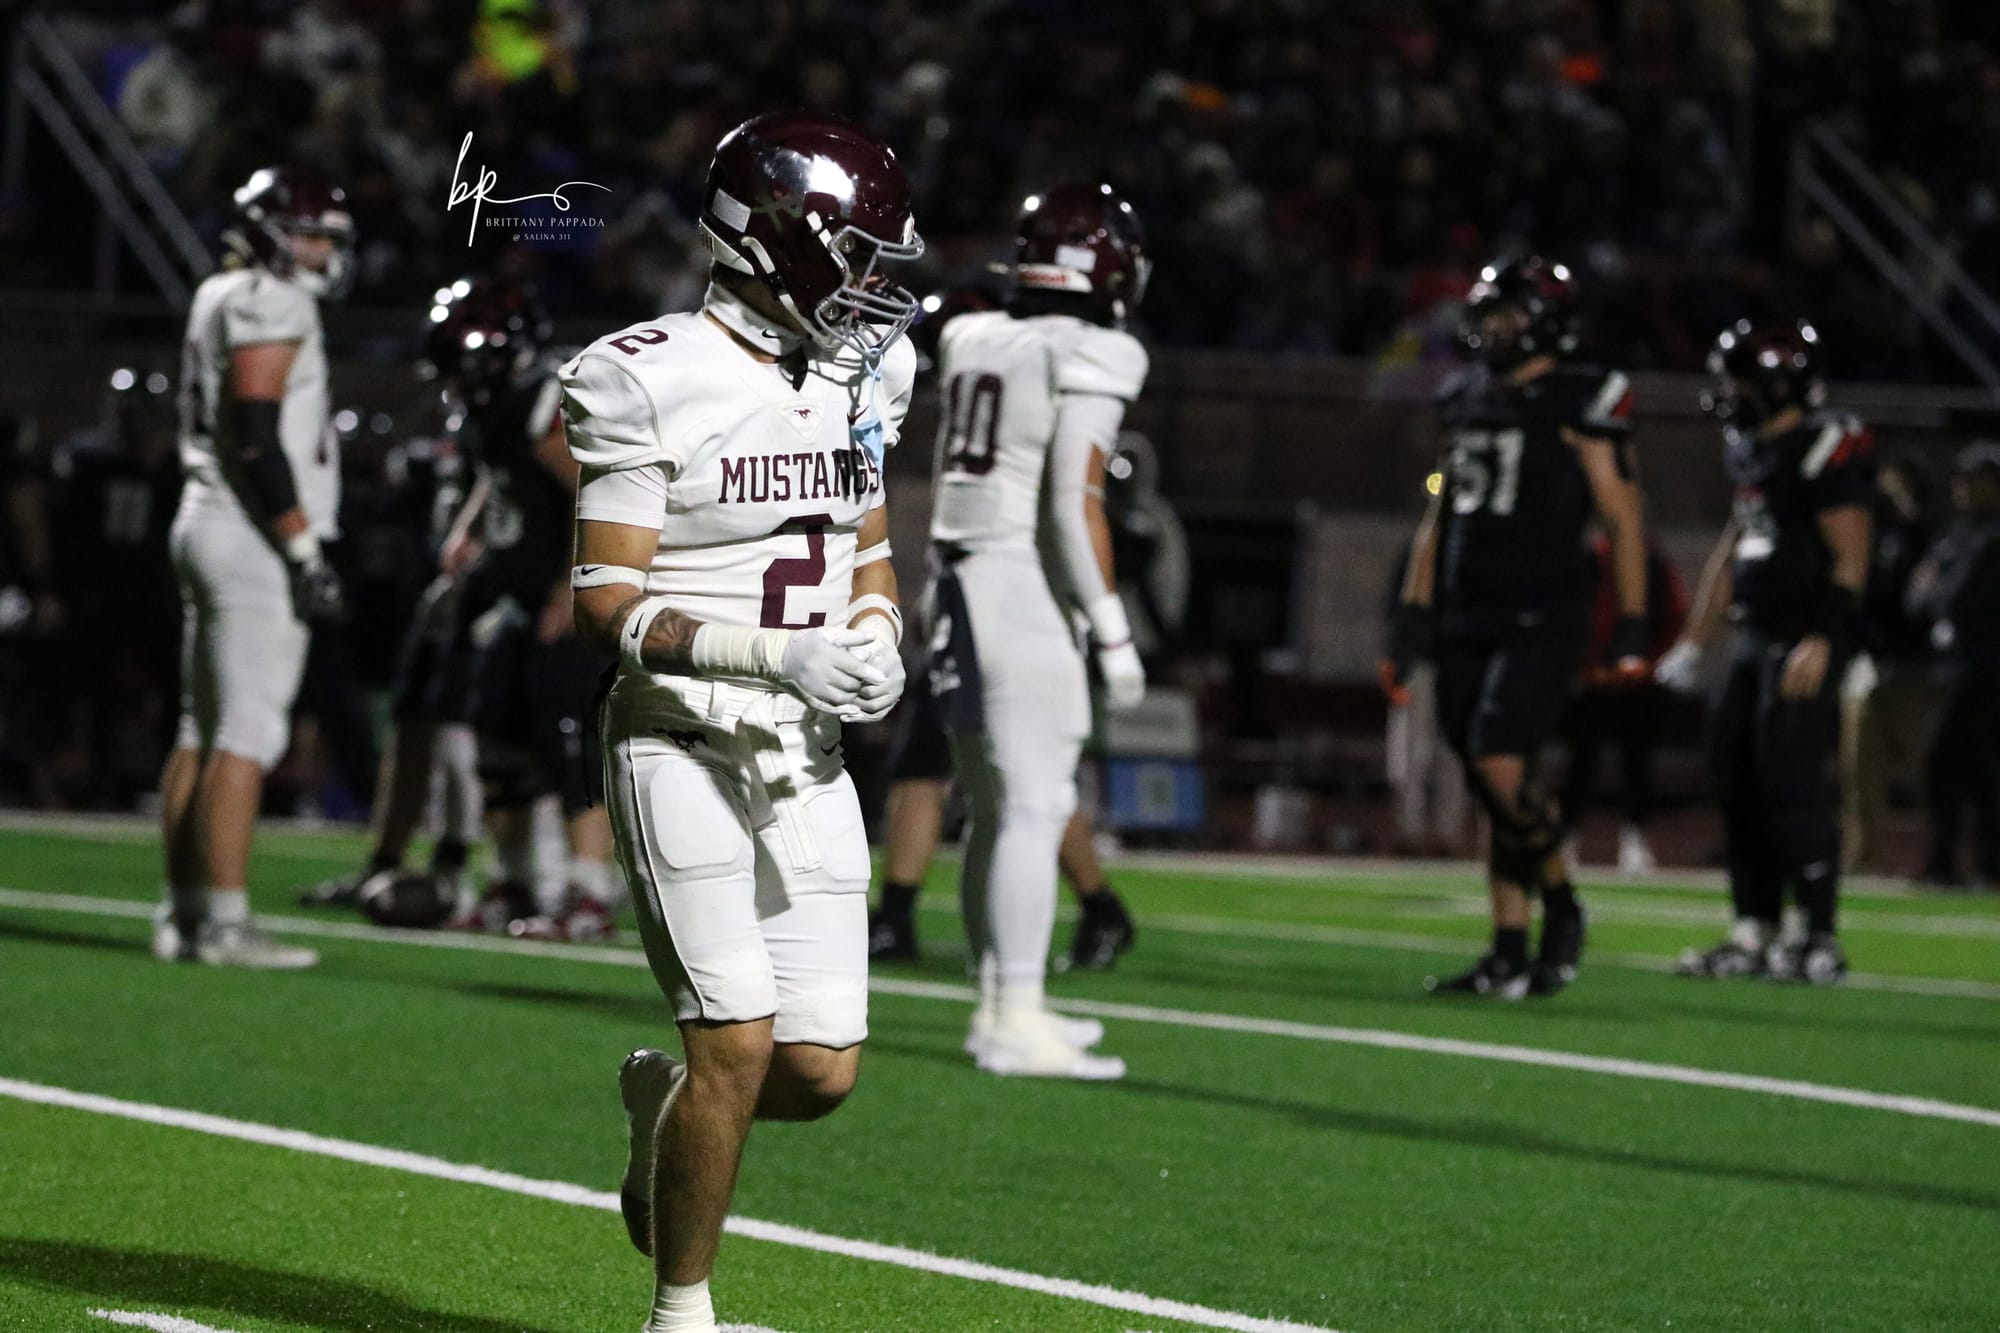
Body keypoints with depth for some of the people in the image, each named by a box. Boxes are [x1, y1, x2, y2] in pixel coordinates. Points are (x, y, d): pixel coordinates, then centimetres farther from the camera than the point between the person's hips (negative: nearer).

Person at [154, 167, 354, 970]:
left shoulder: (221, 300, 18)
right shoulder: (270, 304, -12)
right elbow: (258, 439, -19)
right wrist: (305, 551, -18)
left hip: (207, 525, 10)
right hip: (256, 539, -10)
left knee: (203, 729, 10)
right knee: (249, 731, -10)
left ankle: (182, 913, 13)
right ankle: (225, 922, -12)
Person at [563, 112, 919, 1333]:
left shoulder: (860, 377, 9)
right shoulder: (654, 385, -13)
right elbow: (608, 606, -14)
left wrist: (877, 645, 0)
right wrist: (779, 657, -24)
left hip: (805, 760, 6)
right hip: (684, 744, -6)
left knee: (821, 1072, -1)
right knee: (740, 1039, -12)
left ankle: (664, 1098, 33)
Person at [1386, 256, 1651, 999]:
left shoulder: (1579, 406, -6)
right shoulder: (1468, 404, 14)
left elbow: (1622, 522, -5)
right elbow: (1439, 518, 20)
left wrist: (1631, 625, -9)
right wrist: (1414, 614, 16)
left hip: (1541, 621, -7)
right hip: (1466, 618, 7)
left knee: (1502, 768, -19)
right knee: (1491, 789, 6)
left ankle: (1561, 907, 2)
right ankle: (1509, 953, 10)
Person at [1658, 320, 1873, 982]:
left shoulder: (1827, 449, -13)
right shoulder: (1754, 453, 16)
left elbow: (1849, 559, -16)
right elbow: (1732, 552, 24)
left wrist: (1820, 642, -23)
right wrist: (1693, 643, 24)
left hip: (1806, 645, -9)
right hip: (1759, 638, 10)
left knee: (1793, 784, -12)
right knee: (1740, 784, 9)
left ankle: (1820, 941, -9)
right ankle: (1755, 933, 15)